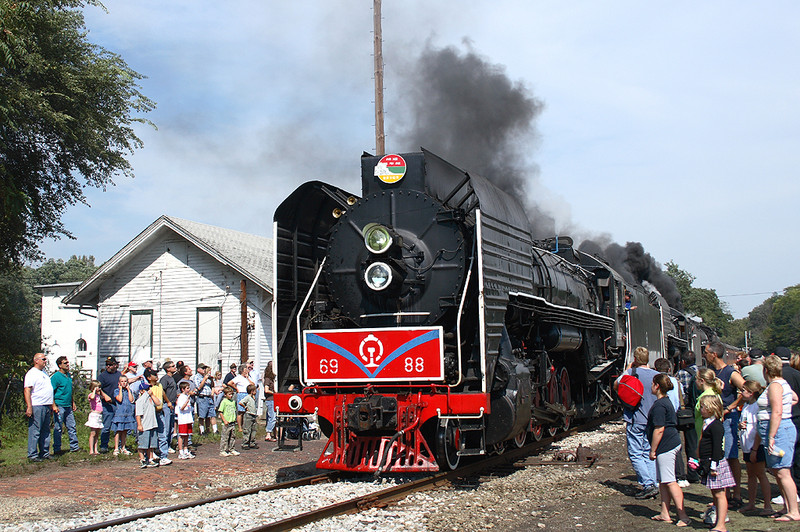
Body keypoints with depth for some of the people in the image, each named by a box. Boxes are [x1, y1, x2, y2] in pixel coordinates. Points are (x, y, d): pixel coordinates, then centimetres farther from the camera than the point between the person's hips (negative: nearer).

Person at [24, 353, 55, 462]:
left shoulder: (44, 373, 21)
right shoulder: (32, 373, -7)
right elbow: (27, 390, -15)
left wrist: (53, 405, 24)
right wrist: (29, 407, -22)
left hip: (46, 407, 9)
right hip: (37, 407, -9)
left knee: (46, 431, 11)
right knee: (34, 432, -6)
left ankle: (45, 454, 16)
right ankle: (32, 455, -3)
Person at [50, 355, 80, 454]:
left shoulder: (68, 375, 14)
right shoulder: (55, 376, -11)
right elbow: (51, 392, -12)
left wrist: (73, 402, 21)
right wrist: (54, 406, -17)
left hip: (68, 406, 8)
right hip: (59, 406, -8)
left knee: (72, 427, 8)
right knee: (58, 428, 0)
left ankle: (74, 447, 14)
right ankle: (57, 449, 7)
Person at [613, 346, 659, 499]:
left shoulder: (632, 372, -10)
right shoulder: (657, 375, 3)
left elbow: (616, 386, 3)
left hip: (636, 420, -5)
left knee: (635, 454, -2)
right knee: (649, 454, 13)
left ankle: (648, 485, -13)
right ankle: (653, 485, 10)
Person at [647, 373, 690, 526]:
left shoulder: (659, 405, -16)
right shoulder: (667, 401, 16)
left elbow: (659, 430, -21)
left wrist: (652, 450, -13)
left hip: (666, 446, -11)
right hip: (673, 443, 11)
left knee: (669, 482, -8)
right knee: (662, 481, 15)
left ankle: (683, 516, -9)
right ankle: (665, 514, 19)